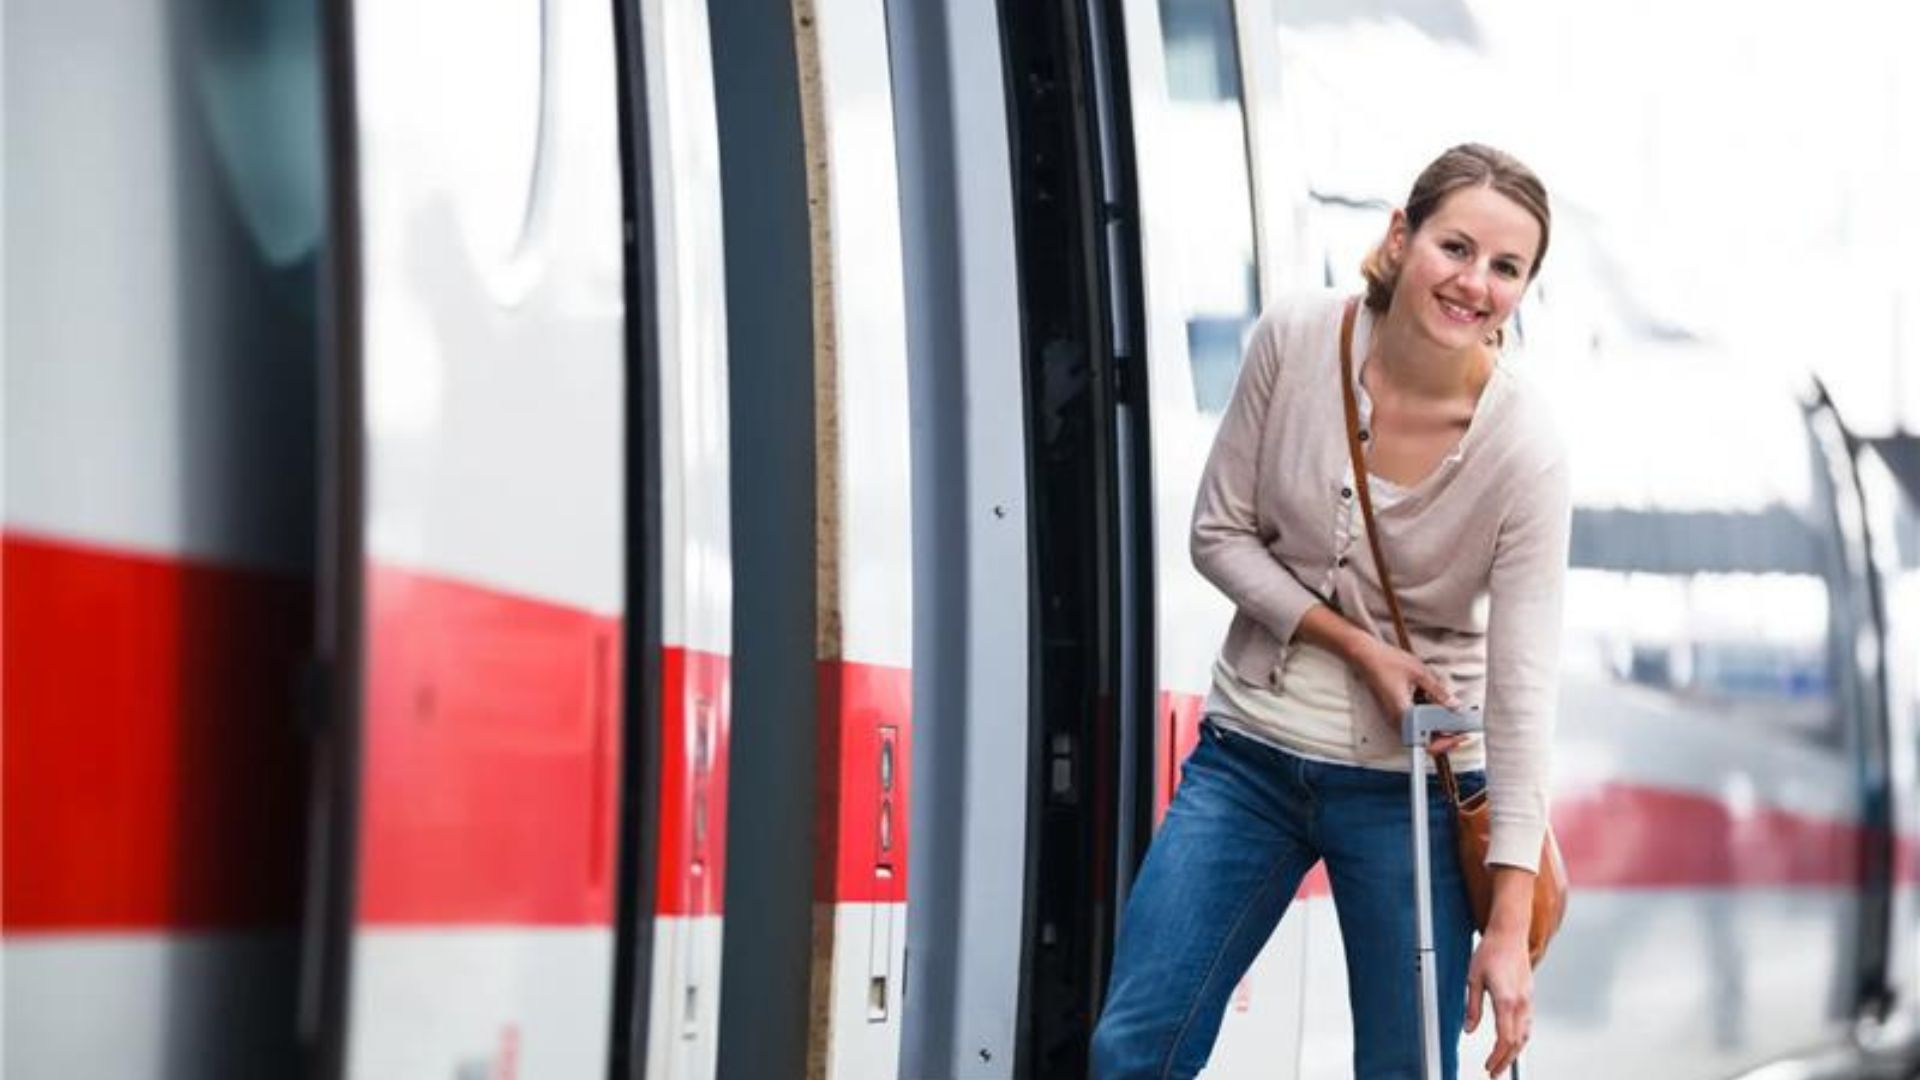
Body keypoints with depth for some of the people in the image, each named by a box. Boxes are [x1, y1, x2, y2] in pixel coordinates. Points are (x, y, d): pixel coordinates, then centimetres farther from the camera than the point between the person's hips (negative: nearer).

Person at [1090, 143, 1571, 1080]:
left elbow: (1522, 686, -17)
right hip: (1253, 753, 3)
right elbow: (1220, 535, 0)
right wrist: (1360, 647, -14)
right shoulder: (1294, 342, -10)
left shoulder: (1523, 450, -17)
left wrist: (1509, 929, -20)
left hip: (1412, 782, -2)